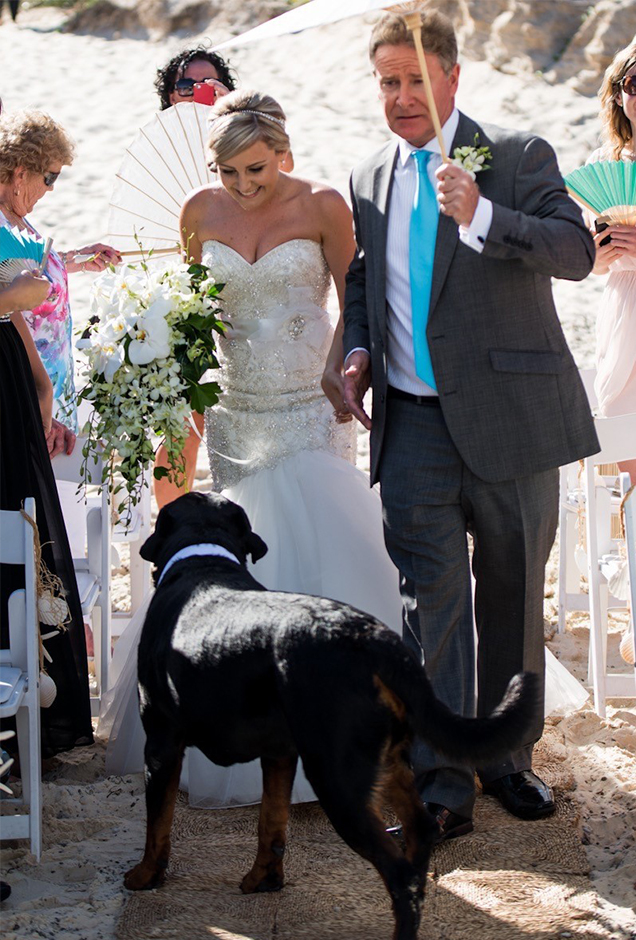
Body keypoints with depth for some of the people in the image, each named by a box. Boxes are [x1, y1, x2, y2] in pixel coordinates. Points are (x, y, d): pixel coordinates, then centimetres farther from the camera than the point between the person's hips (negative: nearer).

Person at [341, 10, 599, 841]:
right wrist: (358, 351, 7)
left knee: (512, 591, 9)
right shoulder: (368, 181, 12)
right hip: (413, 420, 2)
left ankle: (506, 758, 24)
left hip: (508, 413, -2)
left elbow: (577, 250, -15)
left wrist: (482, 217, -29)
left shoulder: (519, 157, -2)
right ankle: (442, 779, -6)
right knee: (432, 592, -7)